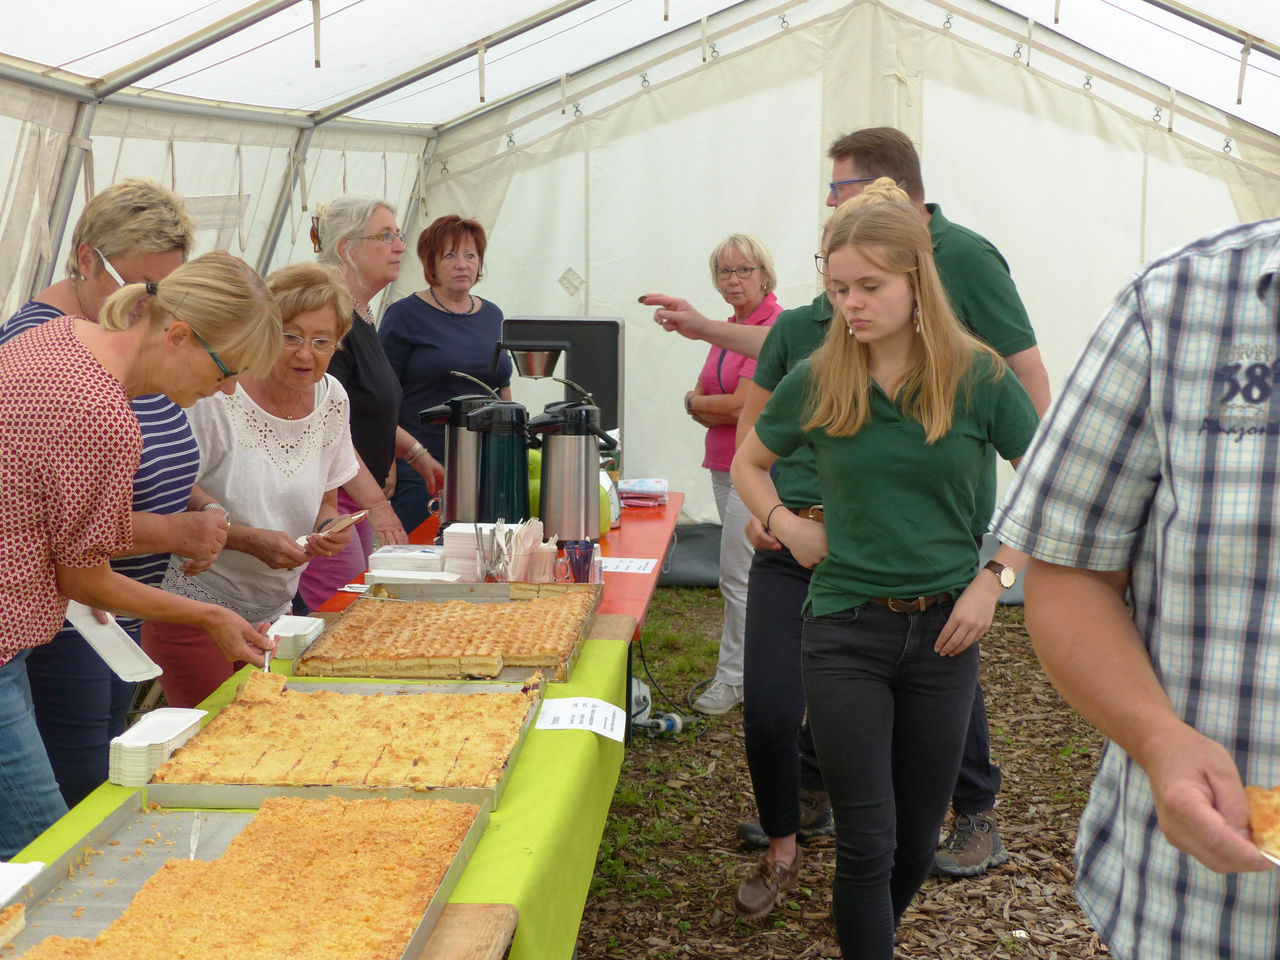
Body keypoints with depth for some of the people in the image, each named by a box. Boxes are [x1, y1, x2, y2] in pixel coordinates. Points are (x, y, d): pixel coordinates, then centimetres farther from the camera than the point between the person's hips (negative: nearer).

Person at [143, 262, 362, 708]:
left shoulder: (332, 399, 1)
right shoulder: (216, 400, -18)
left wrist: (328, 529, -9)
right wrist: (252, 540, -25)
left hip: (274, 612, 6)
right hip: (195, 615, -5)